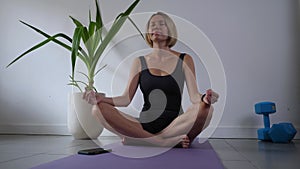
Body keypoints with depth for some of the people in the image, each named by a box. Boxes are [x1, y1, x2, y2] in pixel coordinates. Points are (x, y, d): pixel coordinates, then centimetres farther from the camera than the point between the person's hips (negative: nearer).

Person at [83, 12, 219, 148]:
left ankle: (137, 138, -22)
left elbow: (194, 96, -3)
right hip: (145, 125, 2)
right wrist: (101, 98, -13)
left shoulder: (184, 60, 6)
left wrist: (204, 98, -26)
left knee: (206, 109, -30)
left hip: (174, 125, -1)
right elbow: (126, 98, 4)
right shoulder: (140, 62, 9)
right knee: (99, 109, -20)